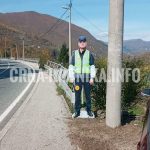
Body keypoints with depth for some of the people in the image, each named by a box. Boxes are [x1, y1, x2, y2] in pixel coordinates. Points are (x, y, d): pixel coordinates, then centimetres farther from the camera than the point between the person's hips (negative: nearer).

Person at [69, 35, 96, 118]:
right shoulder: (74, 53, 4)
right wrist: (71, 77, -3)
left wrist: (92, 78, -6)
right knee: (77, 95, 3)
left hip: (87, 77, -1)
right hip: (77, 77, 1)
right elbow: (71, 66, 4)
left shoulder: (89, 54, 1)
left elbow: (92, 66, 1)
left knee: (88, 94, 7)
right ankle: (77, 111, 13)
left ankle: (89, 110, 20)